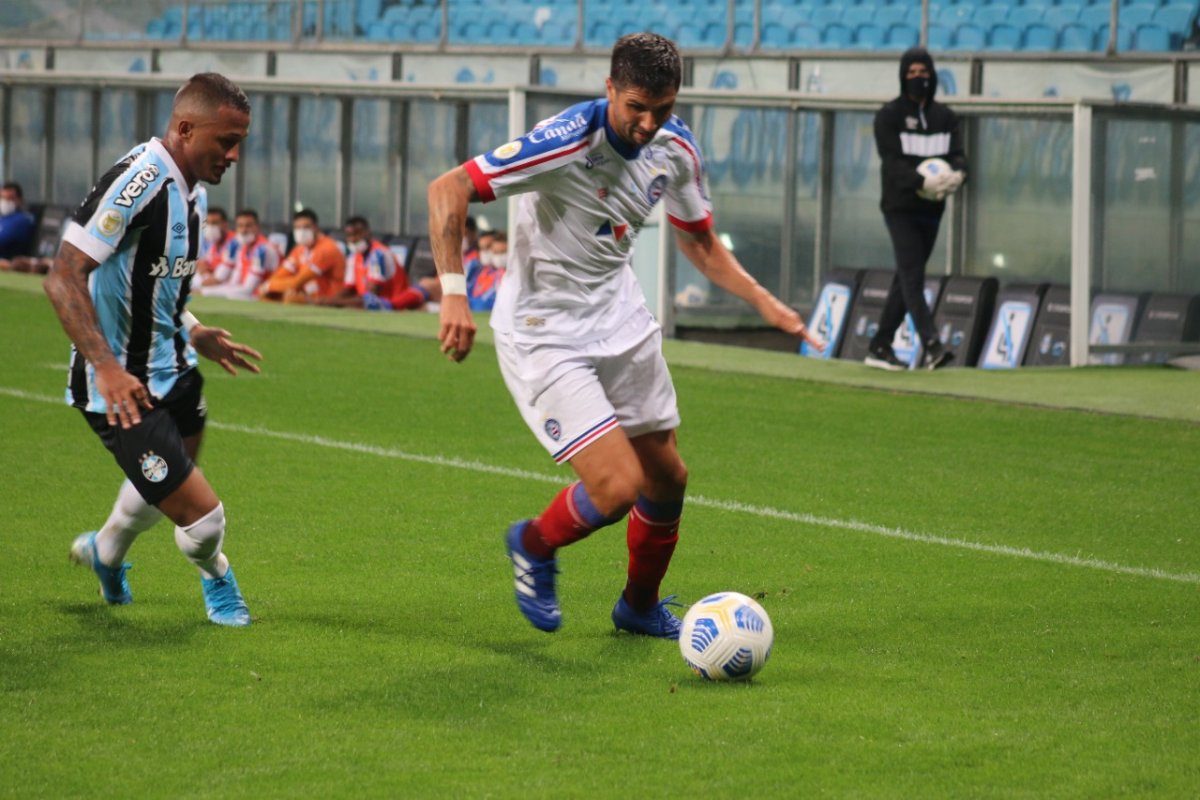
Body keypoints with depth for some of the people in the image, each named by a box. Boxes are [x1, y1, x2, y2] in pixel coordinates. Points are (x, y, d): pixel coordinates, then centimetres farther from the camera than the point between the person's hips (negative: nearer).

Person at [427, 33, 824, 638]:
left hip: (619, 317, 7)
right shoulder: (566, 140, -26)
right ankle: (534, 547, 17)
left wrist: (763, 301, -2)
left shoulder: (675, 148, -4)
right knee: (618, 487, -16)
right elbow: (448, 189, -27)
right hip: (542, 332, -7)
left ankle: (640, 607, 38)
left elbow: (698, 240, 13)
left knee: (667, 479, 12)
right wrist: (454, 291, -36)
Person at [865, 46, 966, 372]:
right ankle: (931, 346, -24)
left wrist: (956, 174, -23)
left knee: (906, 278, 9)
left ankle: (879, 347, 17)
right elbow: (893, 162, -13)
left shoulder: (944, 116, 11)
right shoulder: (889, 116, -2)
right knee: (912, 276, -13)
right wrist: (922, 182, -30)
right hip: (901, 207, -5)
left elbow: (958, 154, 1)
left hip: (932, 208, 5)